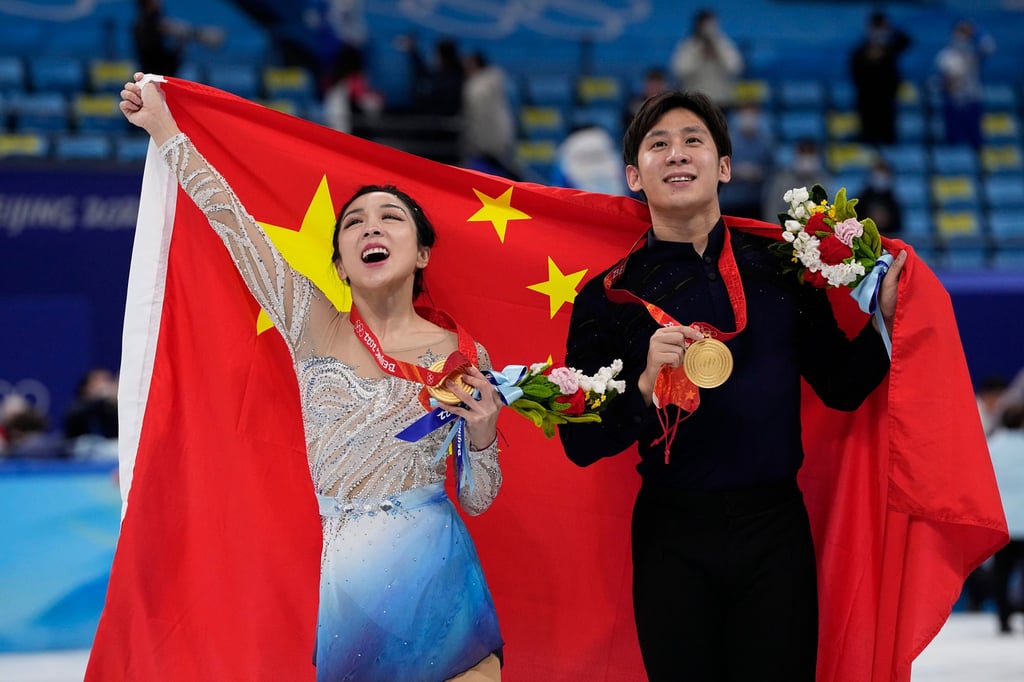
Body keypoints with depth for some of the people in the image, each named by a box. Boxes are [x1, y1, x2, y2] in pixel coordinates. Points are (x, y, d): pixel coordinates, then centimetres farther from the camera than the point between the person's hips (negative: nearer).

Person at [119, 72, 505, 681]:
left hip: (430, 582, 0)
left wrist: (483, 433, -11)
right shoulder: (316, 327, 3)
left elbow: (476, 500, 8)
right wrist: (162, 125, 6)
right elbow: (230, 217, 3)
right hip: (337, 577, 0)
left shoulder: (464, 356, 2)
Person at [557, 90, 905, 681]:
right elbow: (581, 443, -4)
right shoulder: (609, 297, -1)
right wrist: (647, 386, -19)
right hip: (673, 537, -1)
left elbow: (841, 387, 8)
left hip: (776, 528, 1)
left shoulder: (779, 265, 3)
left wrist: (886, 320, -7)